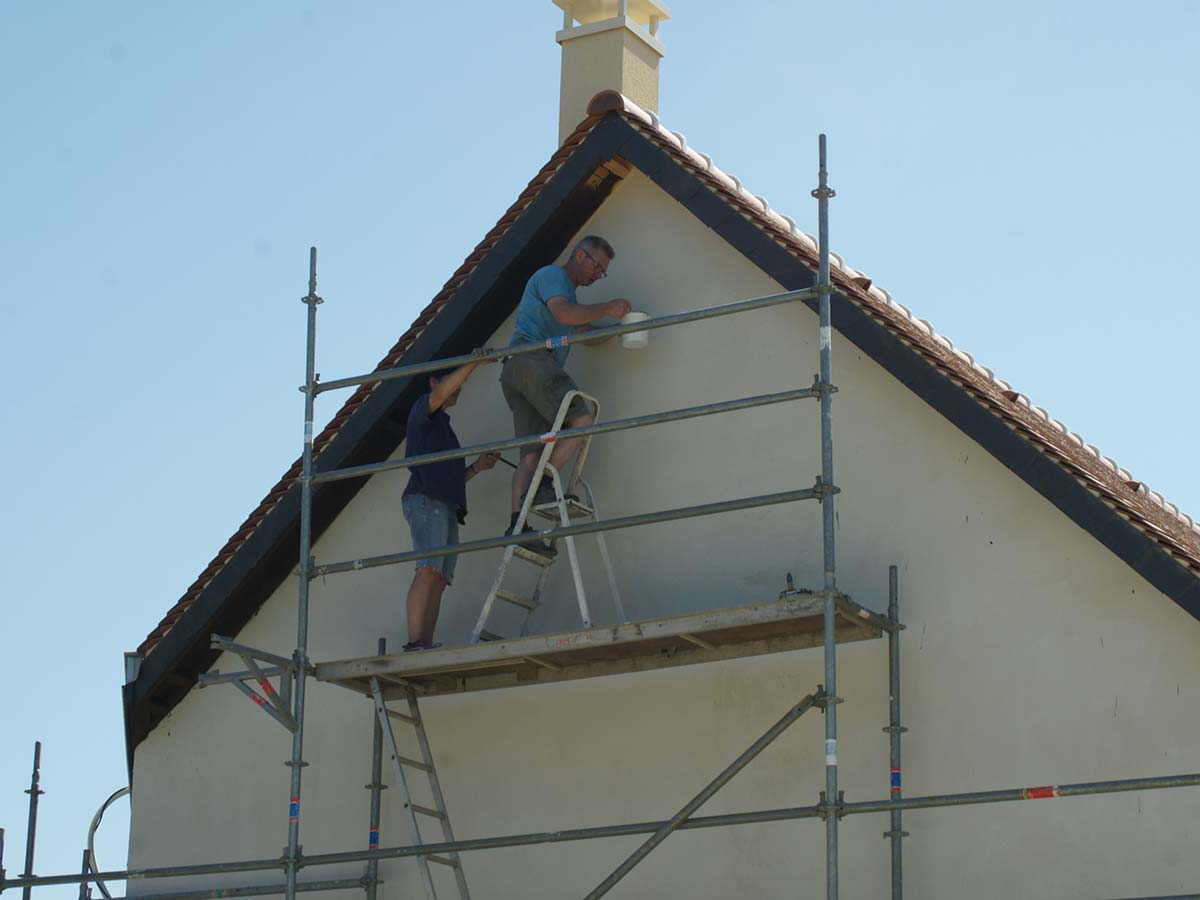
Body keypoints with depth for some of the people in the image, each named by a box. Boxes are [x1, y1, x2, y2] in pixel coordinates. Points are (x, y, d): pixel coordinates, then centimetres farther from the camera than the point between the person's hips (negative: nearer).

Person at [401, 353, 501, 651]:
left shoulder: (442, 426, 34)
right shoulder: (422, 409, 12)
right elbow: (440, 393, -13)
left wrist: (477, 467, 17)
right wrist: (473, 363, -17)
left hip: (447, 508, 9)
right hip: (425, 500, -9)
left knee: (440, 579, -6)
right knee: (428, 571, -22)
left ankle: (425, 645, -15)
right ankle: (415, 643, -31)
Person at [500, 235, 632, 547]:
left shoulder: (566, 289, 34)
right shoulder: (551, 275, 3)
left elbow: (586, 333, 34)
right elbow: (563, 313, -16)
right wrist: (605, 309, -9)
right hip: (532, 360, -10)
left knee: (532, 451, -3)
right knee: (581, 419, -18)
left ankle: (517, 524, -16)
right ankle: (543, 485, -24)